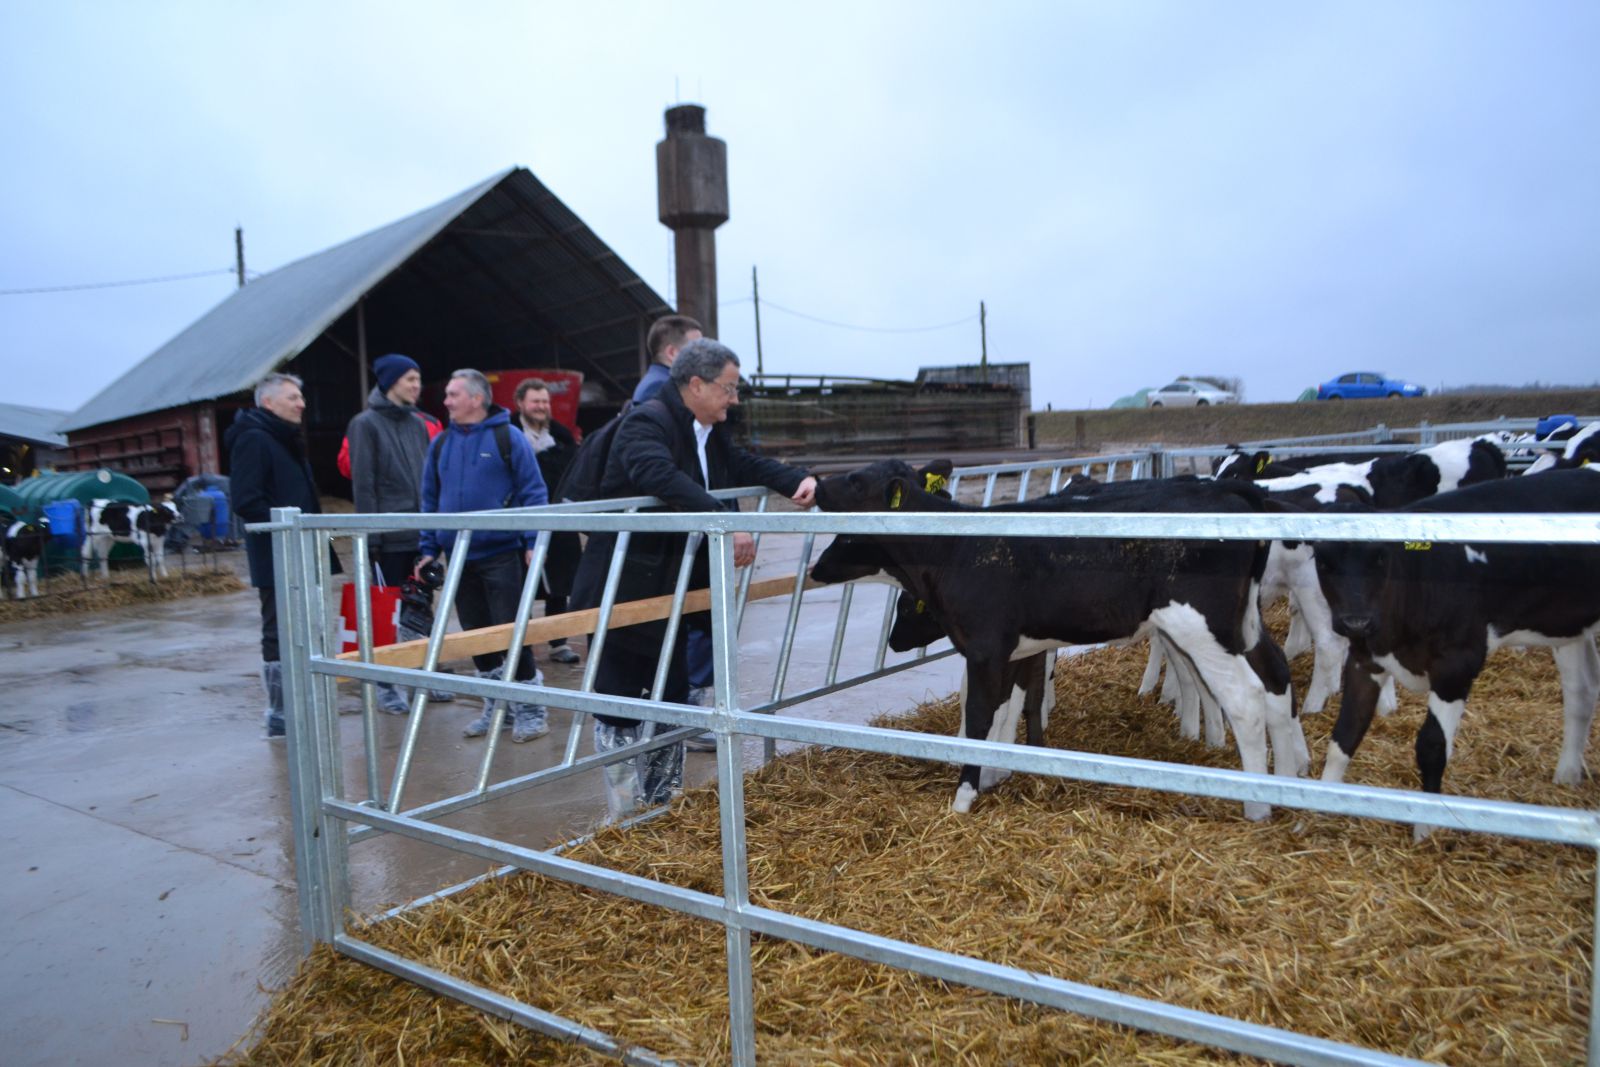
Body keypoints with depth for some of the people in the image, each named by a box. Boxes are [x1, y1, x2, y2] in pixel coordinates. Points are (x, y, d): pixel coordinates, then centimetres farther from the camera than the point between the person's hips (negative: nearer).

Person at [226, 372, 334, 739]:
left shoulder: (287, 440, 18)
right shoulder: (253, 440, -11)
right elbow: (246, 502, -21)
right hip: (277, 559, -10)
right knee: (280, 637, -3)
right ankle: (279, 718, 4)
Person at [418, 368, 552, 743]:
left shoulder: (508, 438, -4)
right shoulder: (441, 444, 10)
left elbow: (533, 493, -6)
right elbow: (430, 500, 15)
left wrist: (533, 542, -13)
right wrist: (429, 549, 10)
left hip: (502, 554, -5)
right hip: (459, 556, 6)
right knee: (476, 634, 12)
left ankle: (529, 709, 10)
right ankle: (496, 707, 25)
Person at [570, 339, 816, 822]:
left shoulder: (710, 434, 10)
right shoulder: (646, 422, -19)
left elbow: (746, 465, 17)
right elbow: (664, 480, -37)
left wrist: (798, 480, -2)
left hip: (667, 592, 9)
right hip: (621, 593, -9)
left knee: (673, 698, 16)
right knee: (622, 703, 1)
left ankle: (664, 807, 30)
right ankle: (623, 819, 15)